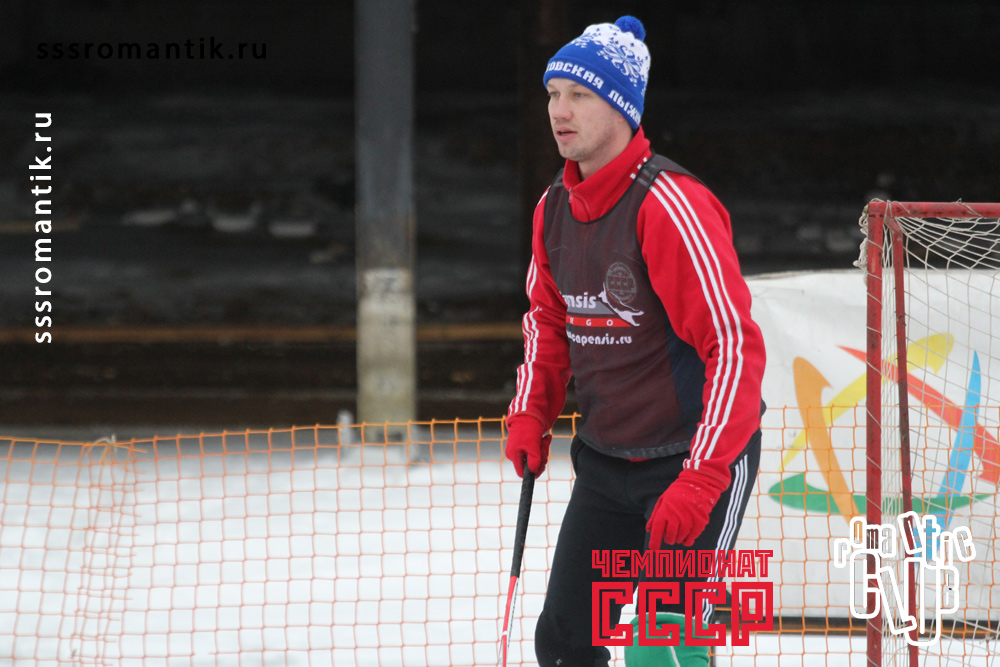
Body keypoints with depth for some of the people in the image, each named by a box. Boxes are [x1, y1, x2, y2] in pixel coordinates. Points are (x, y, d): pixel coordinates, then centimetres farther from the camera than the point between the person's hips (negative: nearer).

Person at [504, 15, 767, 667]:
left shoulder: (670, 206, -22)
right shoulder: (555, 208, 3)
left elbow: (735, 346, -26)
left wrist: (700, 482, -30)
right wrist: (531, 416, 4)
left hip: (700, 459, -8)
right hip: (606, 460, 8)